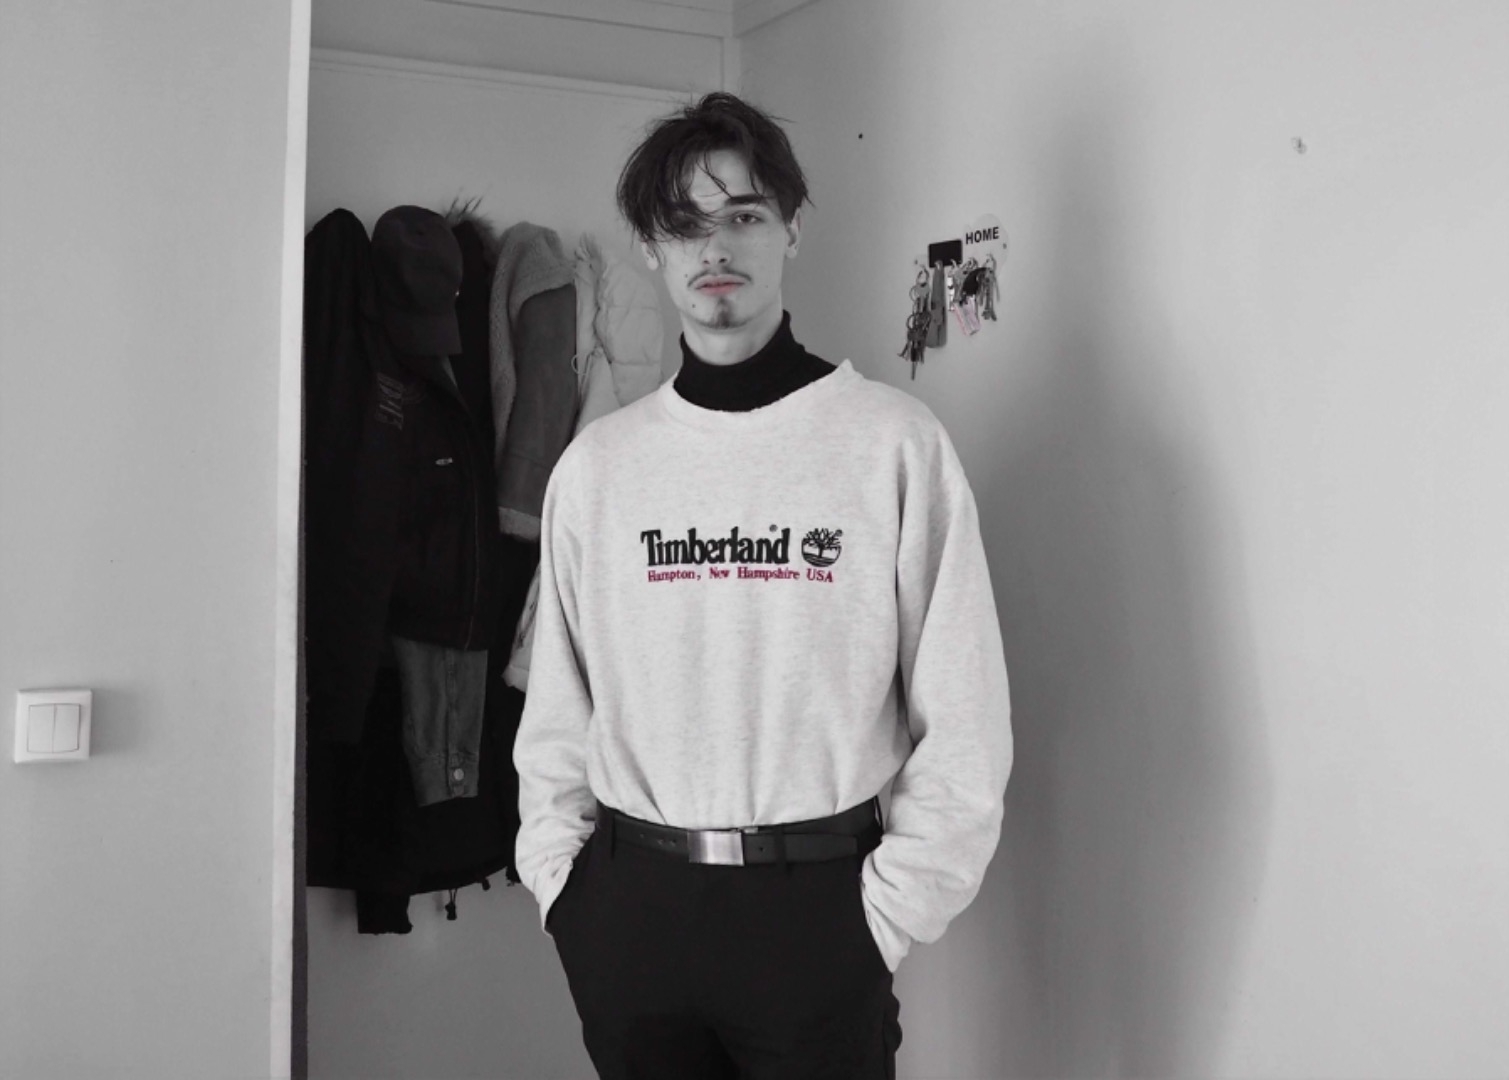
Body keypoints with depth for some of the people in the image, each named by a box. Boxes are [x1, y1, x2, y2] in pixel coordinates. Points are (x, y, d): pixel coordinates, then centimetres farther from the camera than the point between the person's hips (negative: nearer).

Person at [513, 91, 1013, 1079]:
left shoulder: (895, 441, -5)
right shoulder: (596, 465, 5)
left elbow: (962, 722, -6)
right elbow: (557, 710, 10)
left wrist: (887, 914, -8)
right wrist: (560, 878, 3)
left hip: (817, 909, -2)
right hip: (629, 905, 3)